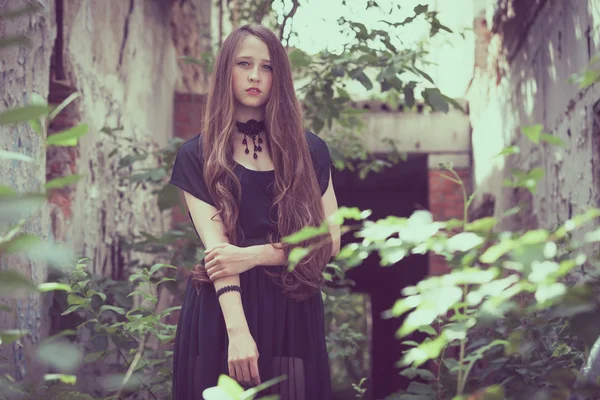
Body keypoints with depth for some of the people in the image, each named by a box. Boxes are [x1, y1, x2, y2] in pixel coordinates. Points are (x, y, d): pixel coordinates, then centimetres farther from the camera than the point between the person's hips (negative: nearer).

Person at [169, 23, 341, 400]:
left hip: (293, 312, 2)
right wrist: (238, 331, -22)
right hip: (221, 311, -1)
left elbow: (329, 240, 1)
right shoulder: (198, 155, 2)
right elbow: (216, 247, -10)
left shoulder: (309, 150, 8)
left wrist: (256, 255, -13)